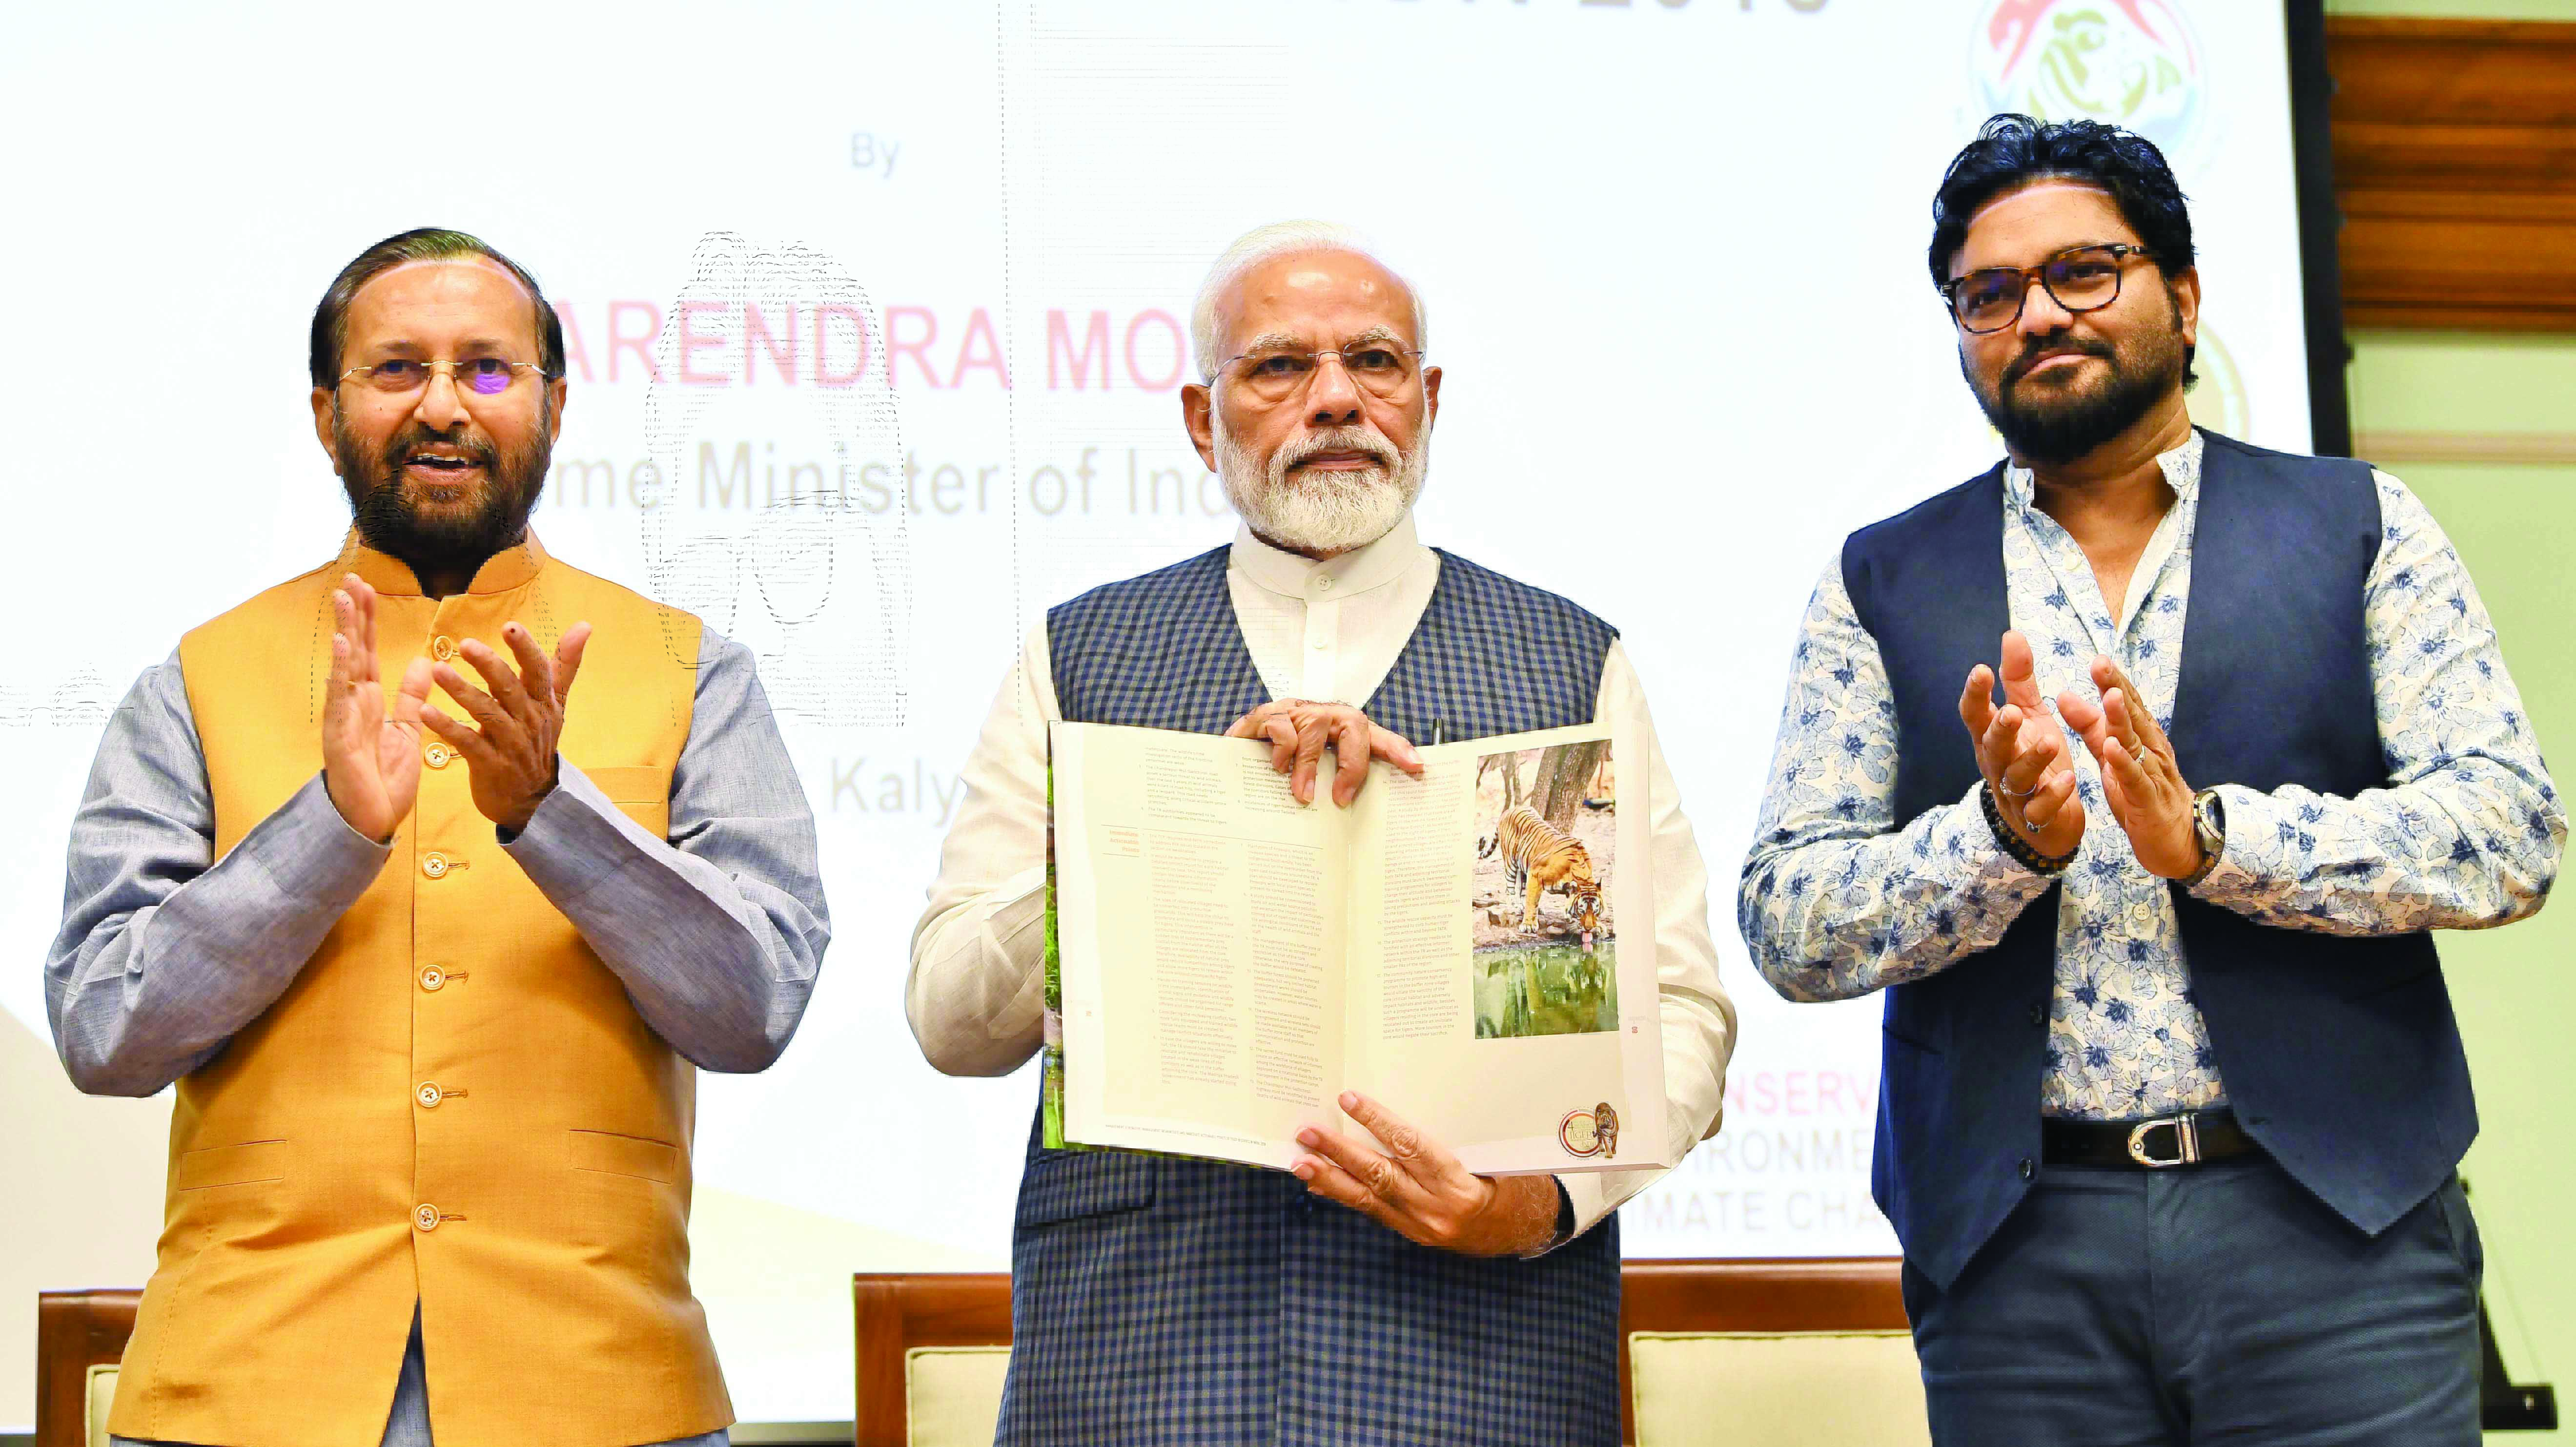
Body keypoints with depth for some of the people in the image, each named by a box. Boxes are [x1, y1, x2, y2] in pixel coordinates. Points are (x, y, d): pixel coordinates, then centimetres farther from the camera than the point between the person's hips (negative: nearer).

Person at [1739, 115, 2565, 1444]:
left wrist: (2210, 836, -15)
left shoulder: (2357, 526, 8)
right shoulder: (1881, 585, 10)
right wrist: (2007, 837, -15)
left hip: (2331, 1230, 0)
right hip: (2015, 1255, 1)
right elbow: (1785, 926, 2)